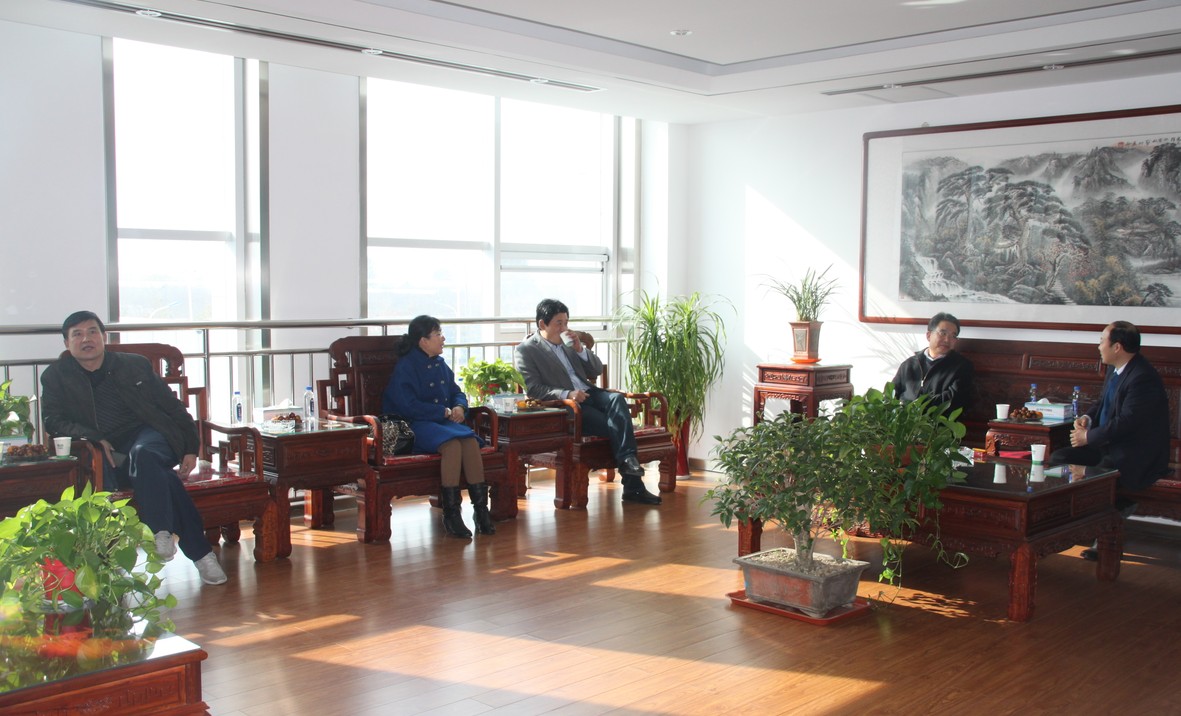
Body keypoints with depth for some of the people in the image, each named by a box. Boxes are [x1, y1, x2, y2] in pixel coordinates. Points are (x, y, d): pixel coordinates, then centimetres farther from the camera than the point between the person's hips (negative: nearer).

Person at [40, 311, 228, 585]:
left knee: (142, 455, -39)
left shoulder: (135, 365, 13)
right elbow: (53, 421, 1)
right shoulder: (56, 376, 14)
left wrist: (190, 448, 4)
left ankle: (162, 532, -42)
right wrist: (94, 439, -16)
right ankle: (199, 551, -38)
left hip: (148, 435, 0)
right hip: (105, 452, 0)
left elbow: (173, 406, 14)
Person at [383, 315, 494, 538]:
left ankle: (481, 508, -25)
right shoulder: (405, 367, -6)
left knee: (471, 441, -27)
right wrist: (445, 412, -13)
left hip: (444, 421, 6)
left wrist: (459, 407, -2)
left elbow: (457, 392, 22)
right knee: (452, 444, -35)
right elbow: (410, 406, -15)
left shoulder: (440, 364, 17)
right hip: (416, 425, -6)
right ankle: (450, 513, -29)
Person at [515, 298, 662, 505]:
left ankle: (628, 463, -35)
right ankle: (633, 483, -26)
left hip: (589, 393, 5)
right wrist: (567, 394, -21)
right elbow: (533, 389, -8)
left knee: (617, 399, -29)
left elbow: (597, 370, 19)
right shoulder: (526, 350, 3)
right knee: (615, 425, -27)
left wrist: (580, 349, 1)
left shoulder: (569, 341, 21)